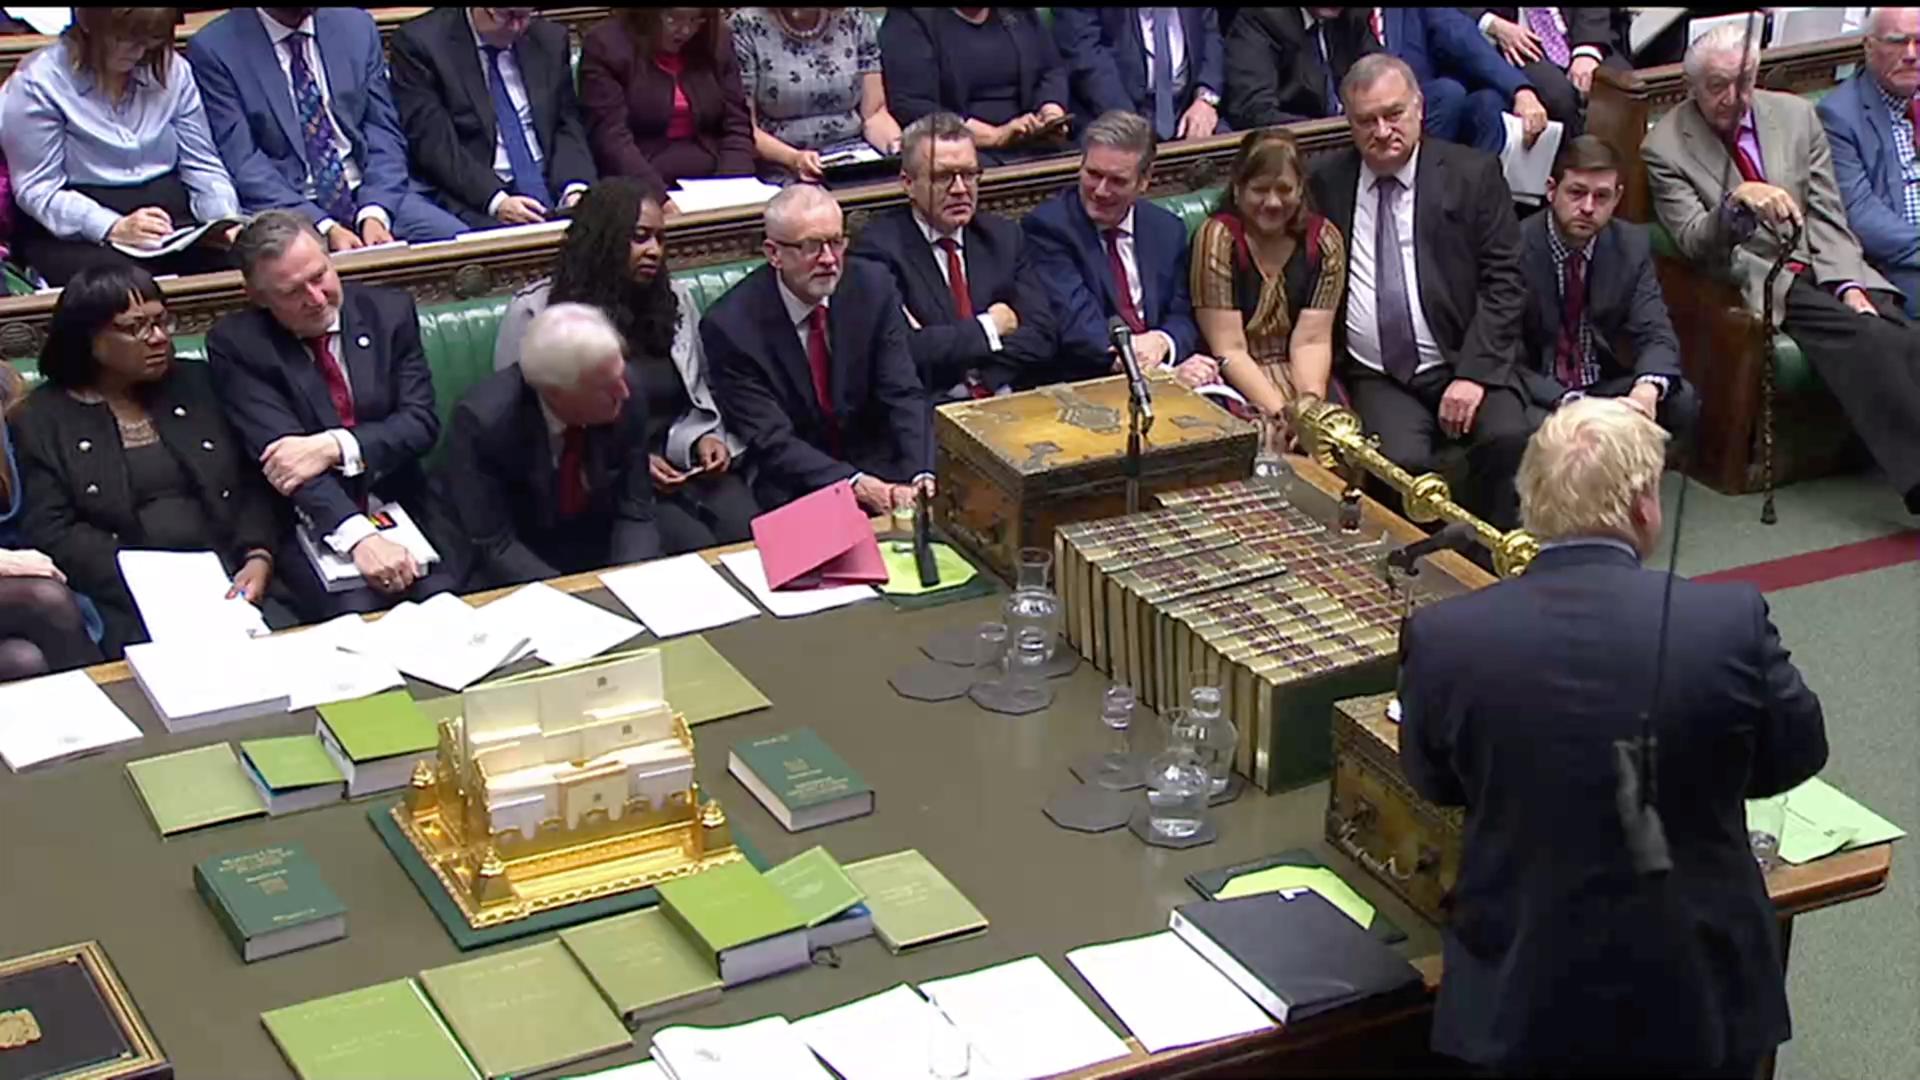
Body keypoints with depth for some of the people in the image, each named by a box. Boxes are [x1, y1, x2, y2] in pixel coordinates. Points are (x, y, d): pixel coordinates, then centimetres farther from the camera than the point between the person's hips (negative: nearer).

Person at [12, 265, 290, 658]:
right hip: (127, 604, -3)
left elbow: (253, 482, 14)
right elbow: (51, 532, -2)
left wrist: (259, 558, -6)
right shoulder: (43, 419, 8)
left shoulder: (198, 386, 18)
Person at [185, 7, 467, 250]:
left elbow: (383, 130, 6)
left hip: (370, 195, 4)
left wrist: (374, 213, -12)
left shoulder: (356, 26, 10)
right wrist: (323, 227, -20)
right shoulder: (214, 49, -3)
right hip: (287, 209, -4)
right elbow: (242, 162, -9)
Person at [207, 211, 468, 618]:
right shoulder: (236, 344, -3)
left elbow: (421, 420, -1)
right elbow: (281, 453, -15)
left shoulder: (389, 311, 6)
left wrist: (334, 447, -20)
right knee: (353, 612, -31)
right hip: (313, 528, -2)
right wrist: (359, 537, -29)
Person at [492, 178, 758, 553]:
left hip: (683, 464, 4)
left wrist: (702, 440, -1)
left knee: (750, 532, -25)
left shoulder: (677, 299, 16)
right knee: (694, 545, -29)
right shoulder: (535, 312, 0)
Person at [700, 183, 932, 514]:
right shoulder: (730, 326, -14)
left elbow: (904, 395, -7)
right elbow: (772, 441, -17)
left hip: (878, 468, 4)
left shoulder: (872, 287, -3)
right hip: (792, 488, -4)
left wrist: (921, 477, -26)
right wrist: (856, 485, -30)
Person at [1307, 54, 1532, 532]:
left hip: (1463, 367, 0)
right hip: (1377, 379, 0)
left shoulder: (1473, 174, 3)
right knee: (1401, 462, -29)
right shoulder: (1326, 184, 9)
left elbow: (1503, 282, -1)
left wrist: (1473, 374, -13)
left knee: (1507, 437, -28)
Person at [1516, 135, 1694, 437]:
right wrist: (1567, 403, -33)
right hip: (1538, 399, -4)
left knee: (1681, 402, -22)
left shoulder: (1633, 245, 0)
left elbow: (1656, 336, -6)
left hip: (1603, 388, 5)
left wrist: (1647, 389, -30)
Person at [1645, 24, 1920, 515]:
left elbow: (1827, 216, 9)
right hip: (1755, 282, -4)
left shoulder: (1795, 116, 10)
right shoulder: (1665, 147, -2)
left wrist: (1849, 286, -7)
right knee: (1863, 337, -29)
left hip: (1824, 267, 4)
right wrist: (1737, 201, -30)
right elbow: (1694, 242, -9)